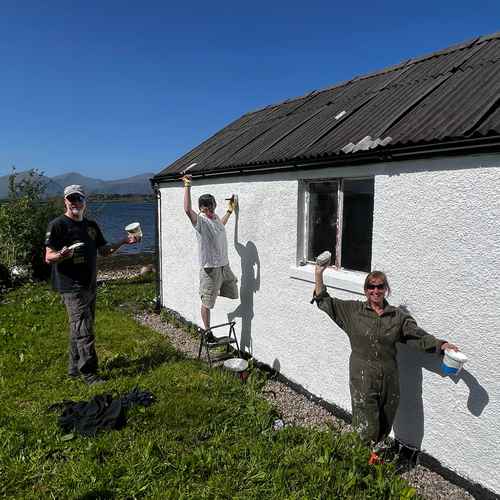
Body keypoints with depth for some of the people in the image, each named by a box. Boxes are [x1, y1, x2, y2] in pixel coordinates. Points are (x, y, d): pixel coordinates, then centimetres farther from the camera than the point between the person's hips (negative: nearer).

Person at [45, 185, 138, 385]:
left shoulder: (91, 226, 14)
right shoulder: (58, 225, -8)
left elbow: (104, 250, 19)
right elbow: (49, 257, -12)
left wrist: (124, 241, 7)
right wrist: (62, 255, -33)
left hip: (89, 285, 8)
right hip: (72, 287, -8)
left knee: (78, 328, 16)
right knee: (83, 330, -9)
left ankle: (75, 367, 28)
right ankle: (89, 374, 0)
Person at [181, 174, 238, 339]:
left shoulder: (215, 217, 9)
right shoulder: (200, 220, -15)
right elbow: (187, 209, -35)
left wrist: (230, 210, 38)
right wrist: (187, 186, -34)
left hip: (224, 265, 8)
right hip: (210, 268, -8)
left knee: (233, 293, 23)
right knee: (207, 302, 4)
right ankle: (207, 330, 21)